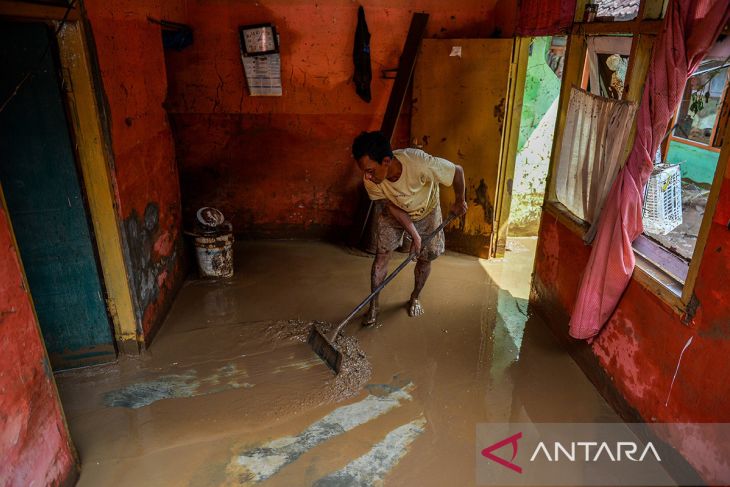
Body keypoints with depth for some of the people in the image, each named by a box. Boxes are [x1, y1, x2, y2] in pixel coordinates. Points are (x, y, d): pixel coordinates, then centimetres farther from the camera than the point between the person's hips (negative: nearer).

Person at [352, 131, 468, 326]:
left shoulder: (420, 164, -44)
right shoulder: (371, 180, -33)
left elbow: (457, 171, -26)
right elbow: (393, 205, -17)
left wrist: (460, 201, -10)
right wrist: (413, 234, -21)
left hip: (426, 213, -1)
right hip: (395, 212, 1)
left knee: (425, 258, 7)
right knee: (381, 255, -5)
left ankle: (415, 298, 33)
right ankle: (373, 306, 10)